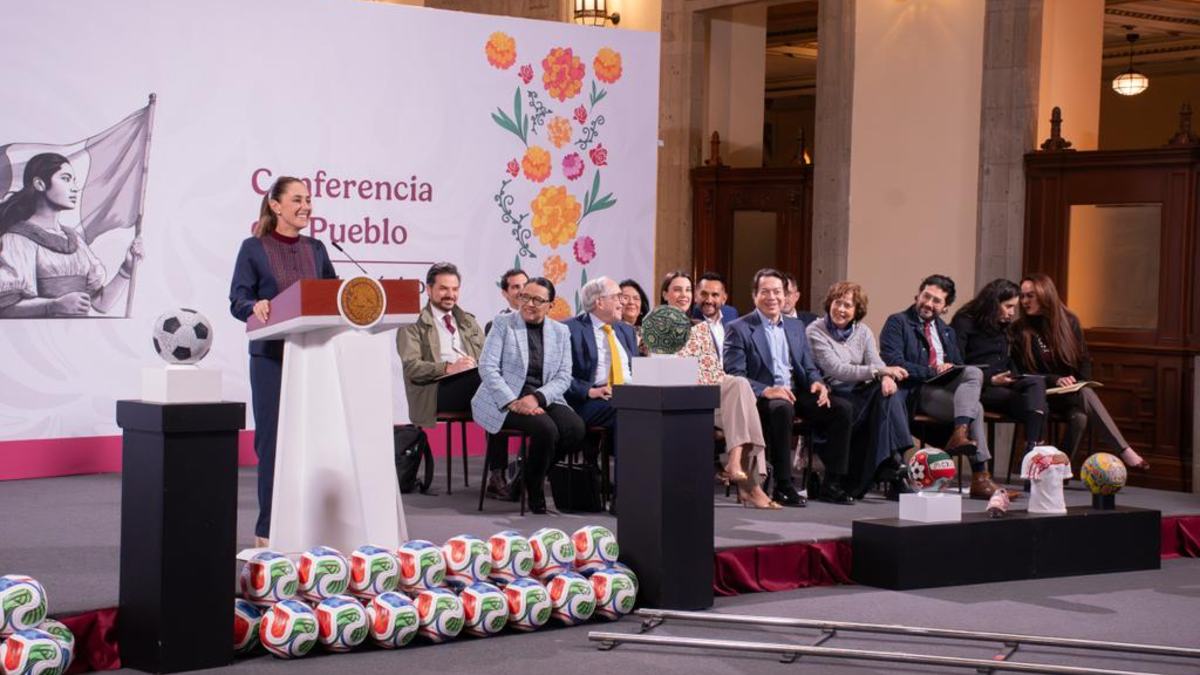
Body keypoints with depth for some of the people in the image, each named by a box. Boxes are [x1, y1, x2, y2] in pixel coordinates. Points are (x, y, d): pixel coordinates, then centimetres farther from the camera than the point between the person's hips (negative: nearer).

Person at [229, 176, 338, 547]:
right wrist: (255, 307, -26)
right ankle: (268, 529, 6)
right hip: (272, 355, -4)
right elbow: (237, 300, -5)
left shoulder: (316, 249, 14)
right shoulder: (254, 248, 1)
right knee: (273, 439, -2)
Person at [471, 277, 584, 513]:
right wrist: (513, 402, -20)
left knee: (575, 428, -25)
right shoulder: (502, 324, 2)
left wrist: (536, 398, -16)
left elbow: (563, 377, 3)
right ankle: (535, 492, -7)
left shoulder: (561, 332, 11)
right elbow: (487, 368, -7)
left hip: (544, 399, 4)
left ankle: (532, 473, 0)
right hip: (504, 401, -4)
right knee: (546, 429, -31)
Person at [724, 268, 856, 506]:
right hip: (761, 398, -6)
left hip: (796, 393, 6)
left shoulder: (796, 326, 19)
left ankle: (832, 484, -11)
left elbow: (809, 367, 19)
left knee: (842, 408, -16)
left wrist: (817, 383, -6)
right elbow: (735, 376, -9)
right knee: (782, 408, -39)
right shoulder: (738, 329, 0)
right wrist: (766, 390, -25)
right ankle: (783, 486, -31)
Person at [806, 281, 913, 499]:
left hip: (860, 395, 5)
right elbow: (835, 370, -15)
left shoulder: (862, 332, 17)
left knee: (888, 393, -26)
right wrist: (880, 370, -24)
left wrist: (887, 377, -24)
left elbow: (876, 362, 3)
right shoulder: (815, 332, -2)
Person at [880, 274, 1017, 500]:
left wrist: (951, 370, 0)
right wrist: (932, 372, -16)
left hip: (946, 387, 7)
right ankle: (980, 478, -31)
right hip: (916, 393, -6)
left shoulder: (947, 332, 28)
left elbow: (958, 366, 26)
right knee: (974, 408, -28)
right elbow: (893, 362, -11)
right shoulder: (897, 323, 4)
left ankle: (960, 435, -40)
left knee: (973, 372, -28)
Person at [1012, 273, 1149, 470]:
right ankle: (1125, 452, -42)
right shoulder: (1021, 330, 0)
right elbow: (1024, 372, -5)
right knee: (1085, 395, -33)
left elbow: (1084, 359, 11)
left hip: (1073, 392, 4)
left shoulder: (1069, 321, 8)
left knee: (1079, 417, -35)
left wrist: (1082, 384, -8)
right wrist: (1056, 380, -21)